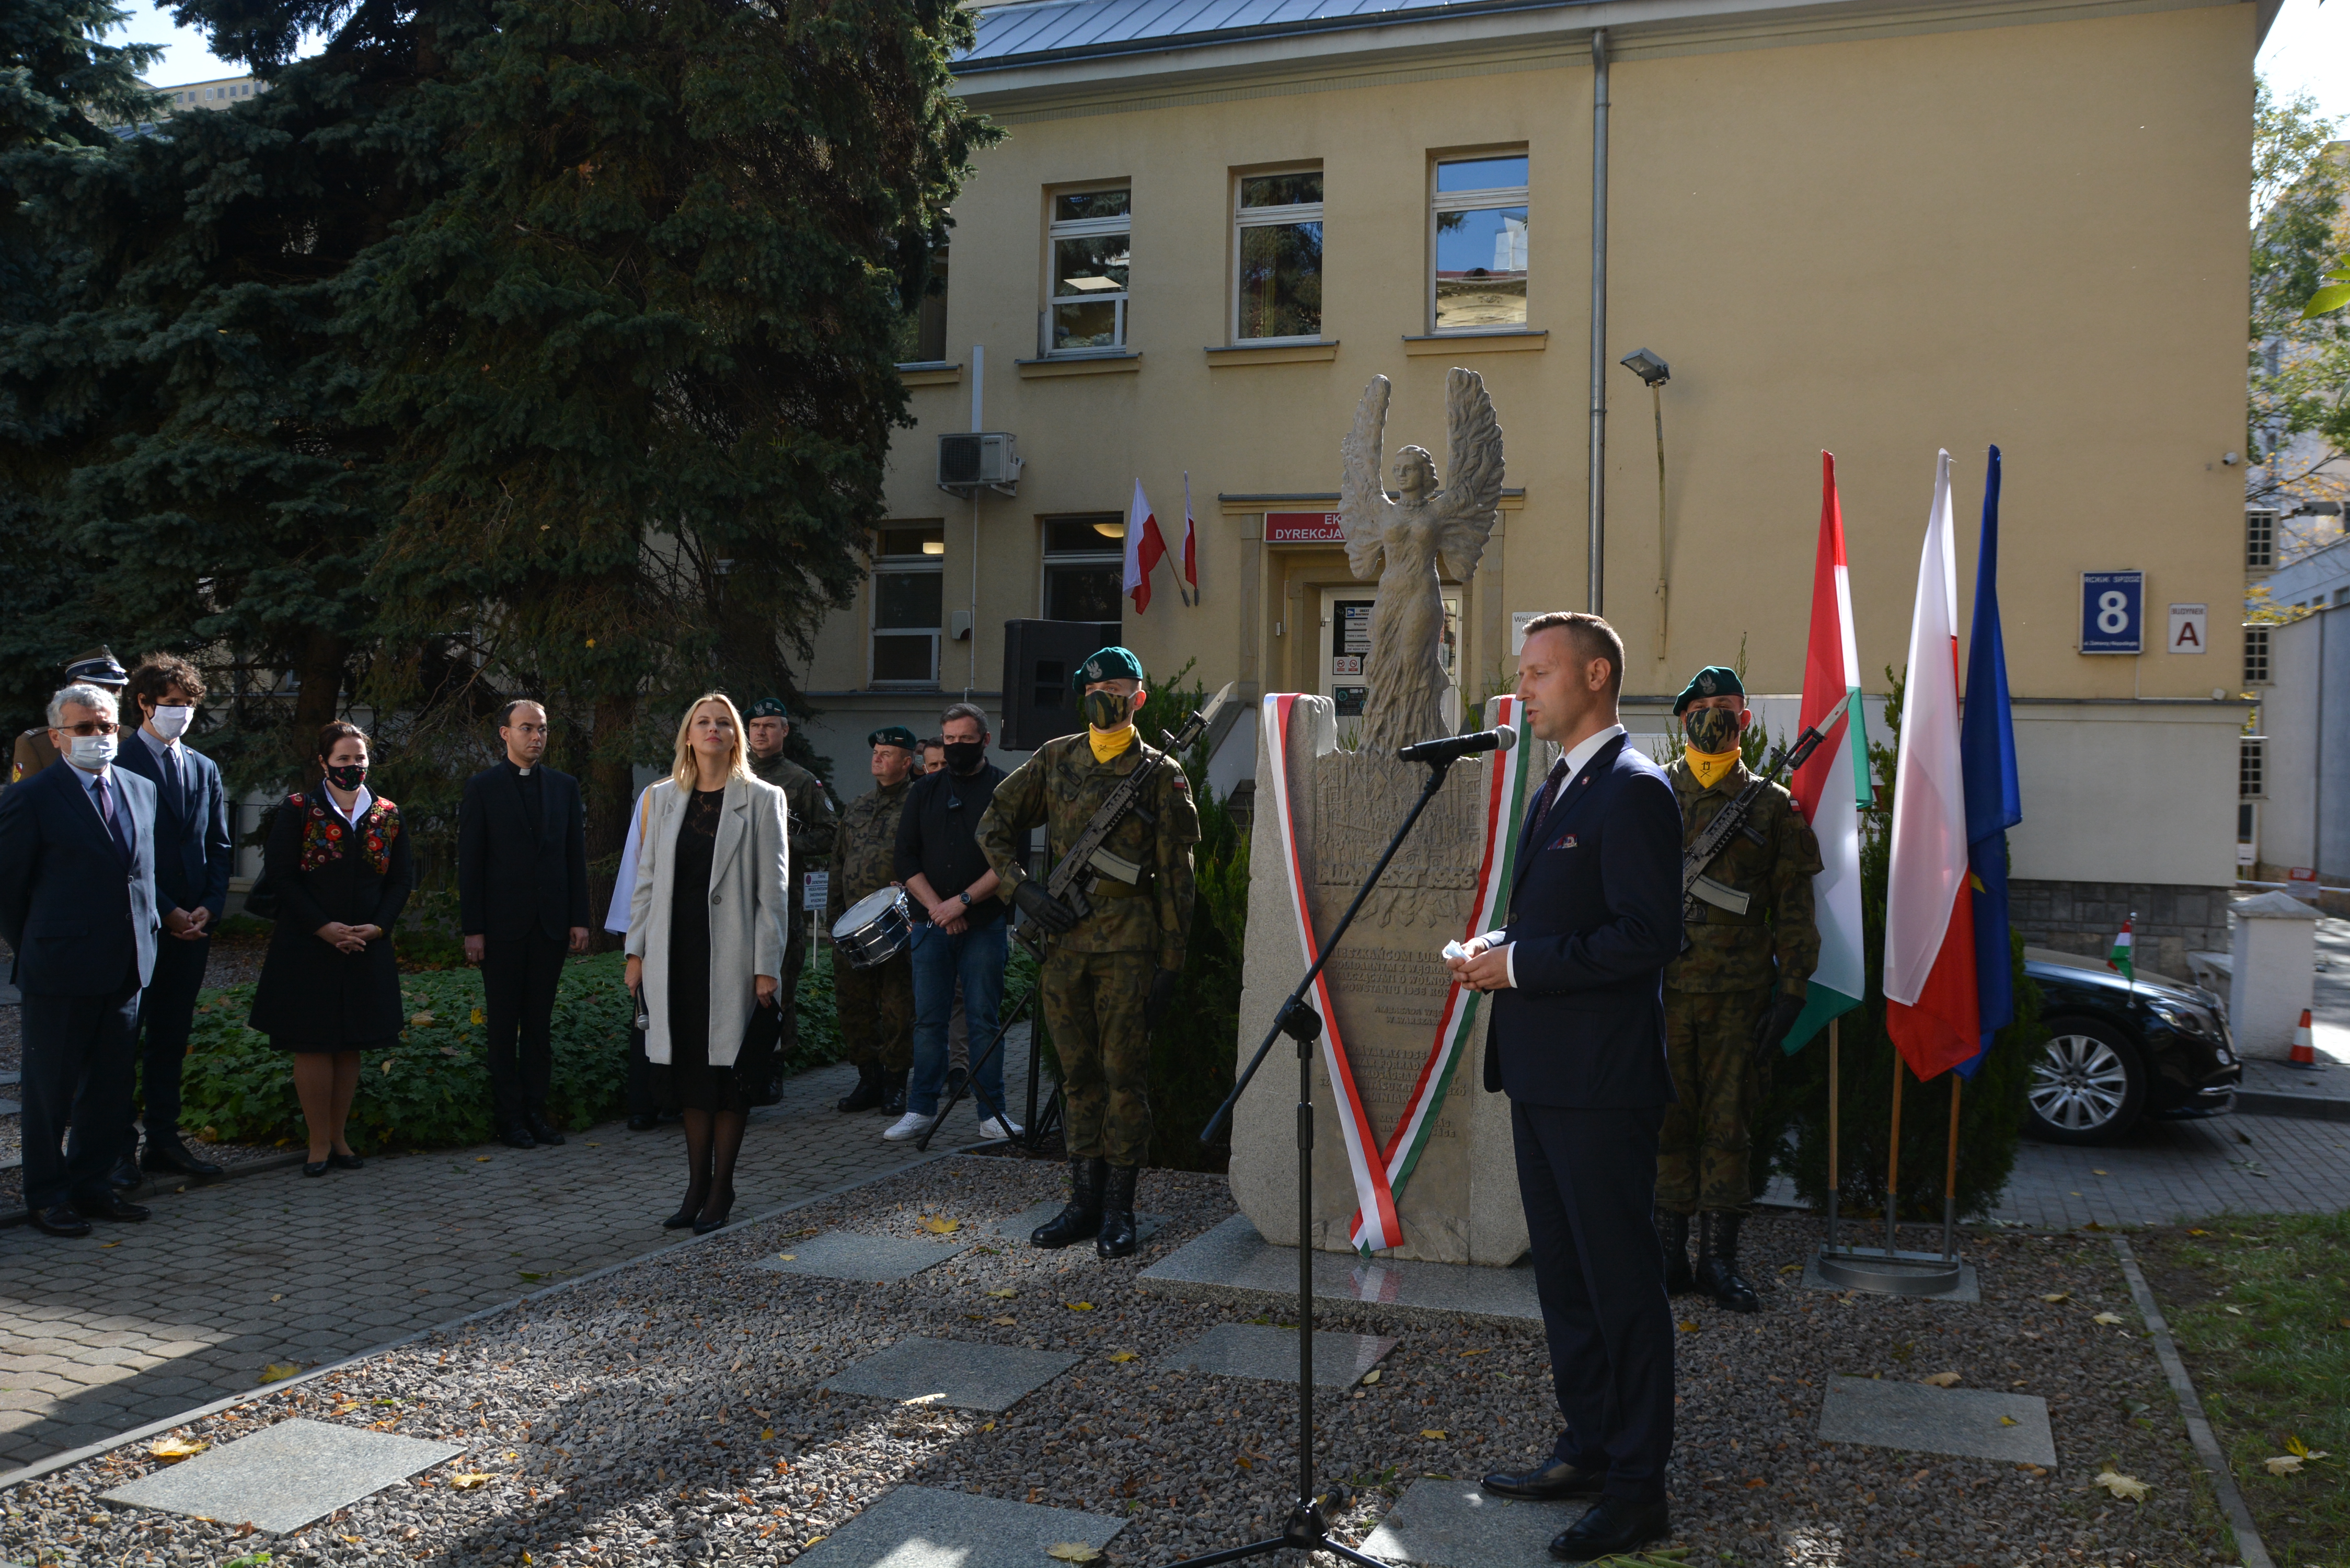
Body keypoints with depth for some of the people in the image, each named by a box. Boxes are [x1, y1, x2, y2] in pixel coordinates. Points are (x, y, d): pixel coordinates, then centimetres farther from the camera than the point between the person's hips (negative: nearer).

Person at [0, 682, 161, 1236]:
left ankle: (90, 1186, 25)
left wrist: (146, 933, 12)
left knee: (110, 1087, 12)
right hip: (61, 972, -6)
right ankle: (47, 1197, 17)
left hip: (127, 969, 6)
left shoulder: (141, 790, 11)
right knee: (51, 1090, 6)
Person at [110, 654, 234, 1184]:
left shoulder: (205, 770, 15)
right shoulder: (120, 765, -5)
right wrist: (167, 911, -12)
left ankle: (164, 1141, 17)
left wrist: (209, 907, -1)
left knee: (171, 1036, 11)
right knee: (124, 1034, -1)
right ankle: (121, 1148, 4)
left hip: (194, 922, 6)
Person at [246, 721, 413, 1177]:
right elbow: (280, 877, -5)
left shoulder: (387, 816, 9)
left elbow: (401, 881, 9)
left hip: (366, 949, 3)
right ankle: (320, 1142, 5)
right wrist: (324, 927, -14)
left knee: (350, 1045, 7)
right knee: (312, 1043, -2)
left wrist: (378, 926, -8)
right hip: (308, 948, -3)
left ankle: (338, 1137, 15)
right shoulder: (298, 810, 0)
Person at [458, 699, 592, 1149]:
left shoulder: (564, 787, 9)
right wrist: (472, 928, -8)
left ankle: (535, 1109, 14)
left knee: (540, 1022, 8)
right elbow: (469, 862, -3)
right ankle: (508, 1114, 10)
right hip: (502, 924, -3)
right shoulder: (483, 787, -1)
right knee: (504, 1024, 4)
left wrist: (579, 919, 3)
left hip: (551, 923, 3)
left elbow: (576, 856, 9)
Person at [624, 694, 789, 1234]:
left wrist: (767, 966, -9)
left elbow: (772, 889, -4)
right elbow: (646, 879, 13)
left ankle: (721, 1189, 13)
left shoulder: (760, 800, 0)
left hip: (732, 956, -3)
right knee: (688, 1072, 8)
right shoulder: (663, 799, 11)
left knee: (729, 1072, 2)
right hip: (675, 955, 3)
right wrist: (636, 951, 5)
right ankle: (697, 1185, 19)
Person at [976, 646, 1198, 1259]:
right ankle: (1084, 1202, 19)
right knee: (1078, 1076, 10)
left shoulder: (1161, 772, 0)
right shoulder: (1056, 758, 10)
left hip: (1127, 943, -4)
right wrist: (1021, 888, 0)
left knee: (1124, 1075, -1)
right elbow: (995, 823, 15)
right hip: (1062, 939, 4)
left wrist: (1171, 962, -6)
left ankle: (1119, 1210, 8)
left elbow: (1175, 875, -1)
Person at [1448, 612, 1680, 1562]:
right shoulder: (1554, 789, 16)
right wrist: (1493, 950, 6)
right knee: (1563, 1271, 17)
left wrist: (1520, 965, -19)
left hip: (1601, 1084, -10)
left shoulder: (1633, 791, -14)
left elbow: (1647, 937, -22)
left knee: (1620, 1279, 1)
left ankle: (1637, 1485, 12)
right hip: (1540, 1074, 10)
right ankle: (1587, 1449, 31)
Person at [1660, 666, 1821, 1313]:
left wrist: (1791, 988, -1)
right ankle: (1670, 1255, 14)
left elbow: (1794, 906, 6)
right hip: (1662, 987, 0)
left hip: (1741, 993, 0)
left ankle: (1719, 1259, 16)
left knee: (1729, 1125, 6)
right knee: (1667, 1121, 5)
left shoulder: (1773, 805, 6)